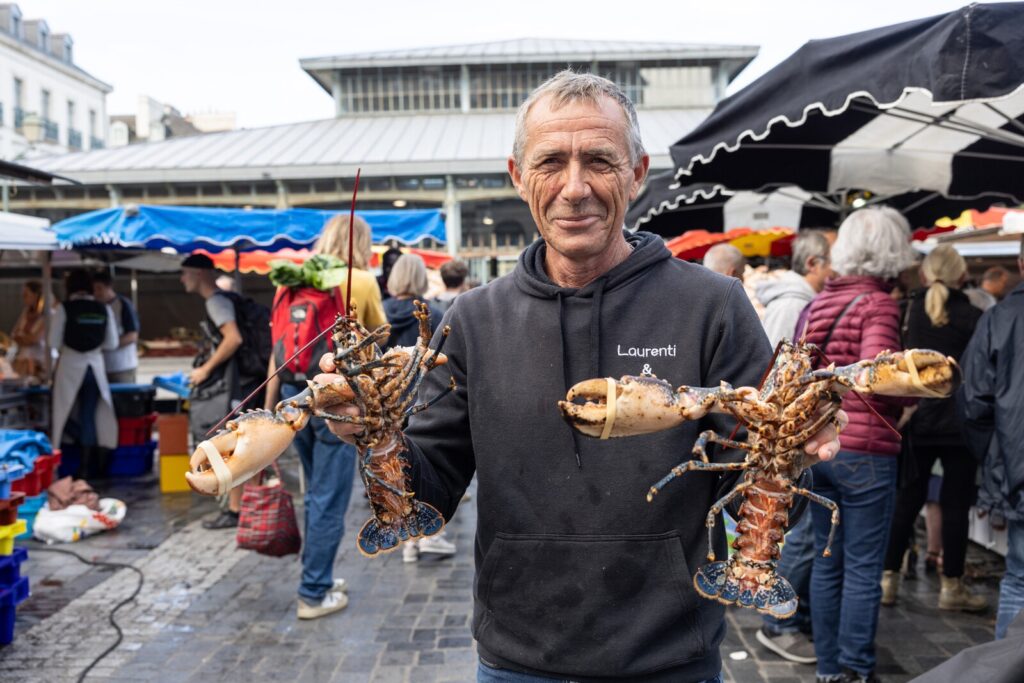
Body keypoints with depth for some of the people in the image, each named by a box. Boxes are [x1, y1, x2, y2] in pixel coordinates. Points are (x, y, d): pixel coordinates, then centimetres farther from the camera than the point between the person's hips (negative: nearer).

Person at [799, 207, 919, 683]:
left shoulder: (818, 302, 9)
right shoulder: (878, 303, -12)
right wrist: (909, 397, -6)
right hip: (864, 451, -6)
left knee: (826, 563, 15)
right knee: (863, 569, 5)